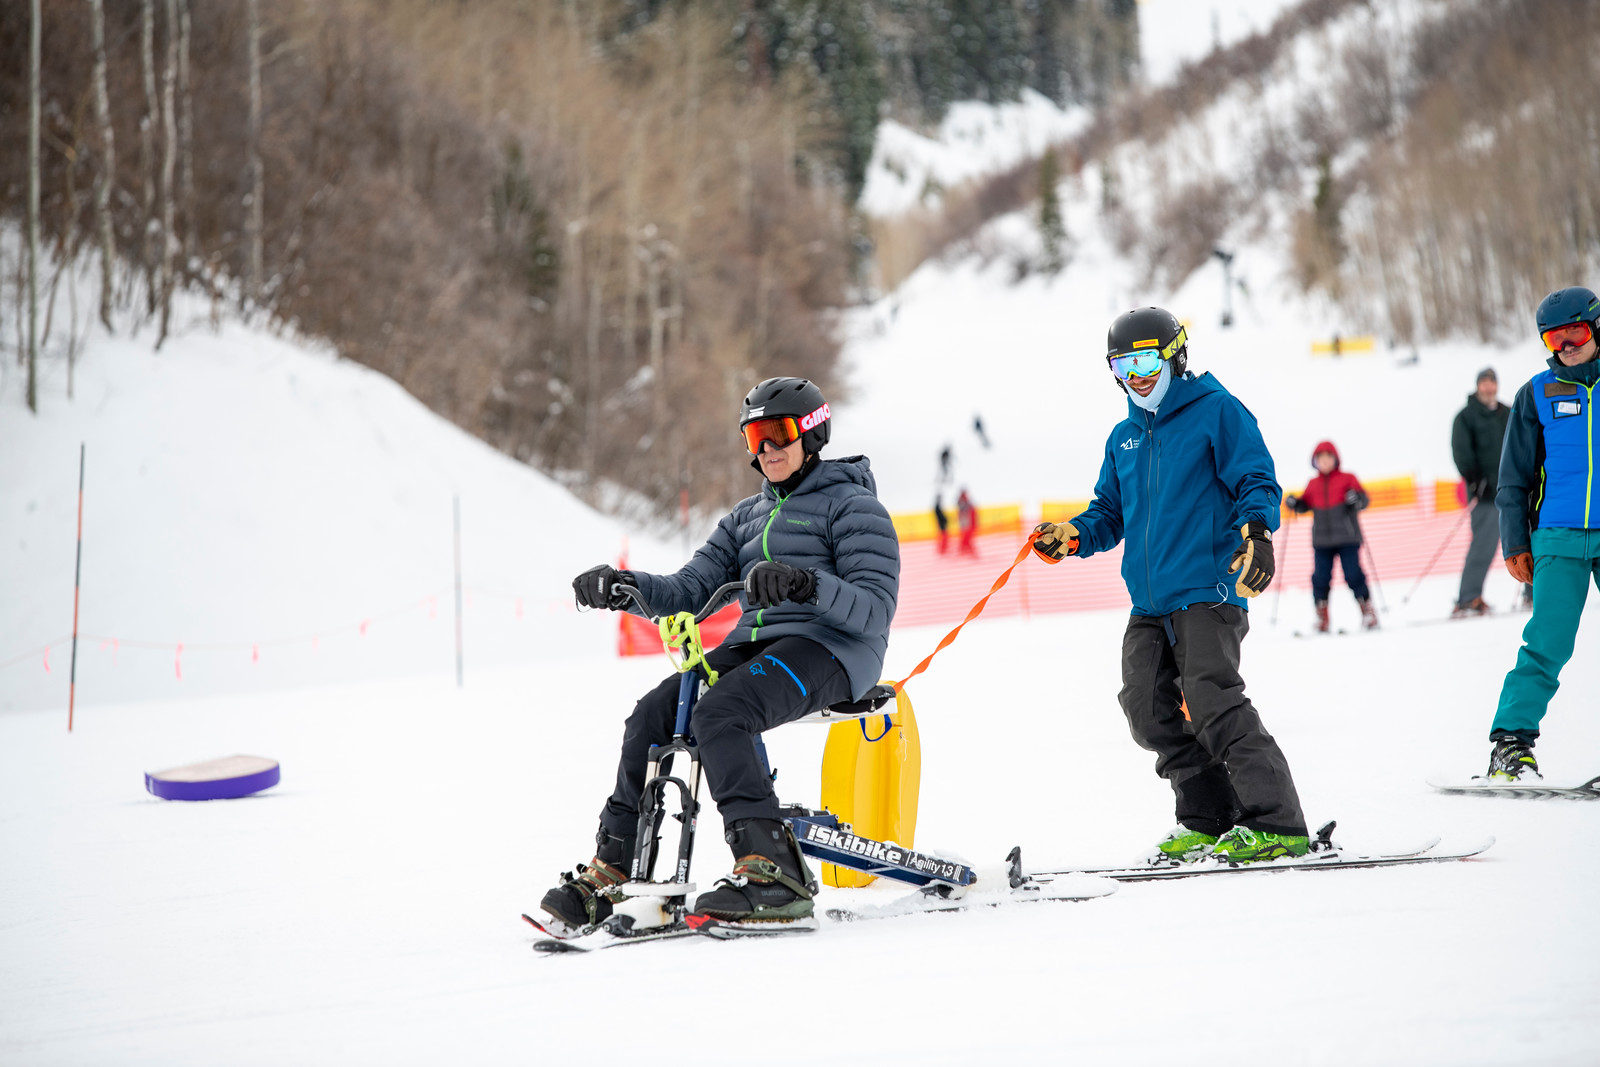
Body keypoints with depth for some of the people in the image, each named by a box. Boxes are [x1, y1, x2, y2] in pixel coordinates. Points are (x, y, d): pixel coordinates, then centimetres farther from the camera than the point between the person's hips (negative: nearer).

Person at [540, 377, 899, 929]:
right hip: (754, 644, 7)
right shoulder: (747, 517, 24)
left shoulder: (853, 506, 0)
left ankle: (773, 871, -39)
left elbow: (875, 608, -12)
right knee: (653, 714, -16)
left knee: (718, 713, -33)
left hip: (828, 648, -7)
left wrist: (809, 584, -30)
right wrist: (626, 588, -6)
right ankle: (610, 869, -13)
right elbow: (691, 589, 14)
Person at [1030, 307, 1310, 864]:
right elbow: (1109, 515, 25)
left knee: (1213, 703, -18)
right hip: (1149, 604, 8)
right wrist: (1070, 536, 5)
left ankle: (1277, 825, -17)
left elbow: (1257, 481, -5)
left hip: (1208, 592, -8)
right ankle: (1209, 821, 11)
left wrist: (1255, 533, -24)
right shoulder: (1124, 438, 19)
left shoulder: (1216, 411, 0)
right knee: (1150, 712, 1)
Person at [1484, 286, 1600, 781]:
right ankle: (1511, 740, -6)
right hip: (1558, 537, -1)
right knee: (1547, 643, -10)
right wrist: (1515, 543, 6)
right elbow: (1514, 477, 13)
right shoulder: (1537, 394, 9)